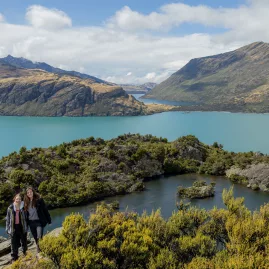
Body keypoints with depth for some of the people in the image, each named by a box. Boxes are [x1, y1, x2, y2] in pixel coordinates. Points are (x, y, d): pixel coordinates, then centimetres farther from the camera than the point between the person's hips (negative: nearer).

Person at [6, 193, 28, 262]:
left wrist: (26, 227, 0)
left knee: (24, 242, 13)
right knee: (14, 244, 3)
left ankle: (25, 253, 34)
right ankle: (14, 258, 13)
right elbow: (8, 219, 6)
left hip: (22, 227, 0)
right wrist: (7, 229, 5)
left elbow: (26, 218, 2)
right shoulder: (10, 208, 0)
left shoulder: (23, 207, -2)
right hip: (14, 228, 0)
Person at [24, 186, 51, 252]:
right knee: (36, 239, 13)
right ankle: (38, 252, 25)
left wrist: (49, 220, -4)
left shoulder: (39, 199, -8)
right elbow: (26, 213, 10)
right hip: (31, 222, 4)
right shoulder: (26, 202, 3)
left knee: (39, 237, -14)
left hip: (39, 221, -4)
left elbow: (45, 210, -5)